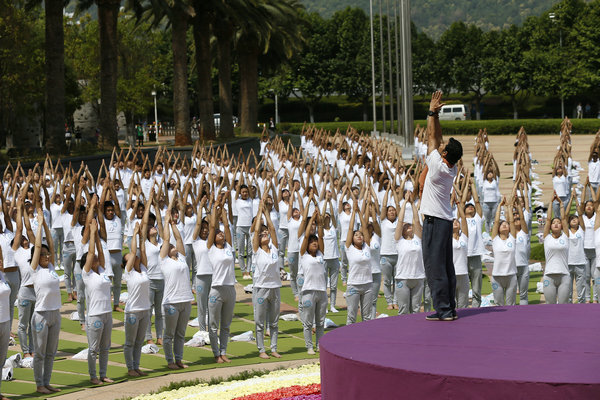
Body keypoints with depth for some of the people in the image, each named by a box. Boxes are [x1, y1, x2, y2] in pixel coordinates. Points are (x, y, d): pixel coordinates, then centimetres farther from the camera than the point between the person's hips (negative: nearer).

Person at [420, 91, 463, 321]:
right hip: (446, 221, 9)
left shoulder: (439, 166, -14)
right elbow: (437, 139, 14)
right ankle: (449, 308, 13)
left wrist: (432, 113, 2)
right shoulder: (452, 169, 6)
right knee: (446, 266, 11)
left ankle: (443, 309, -9)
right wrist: (436, 114, 15)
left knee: (434, 266, -7)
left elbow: (433, 137, -6)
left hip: (435, 221, -9)